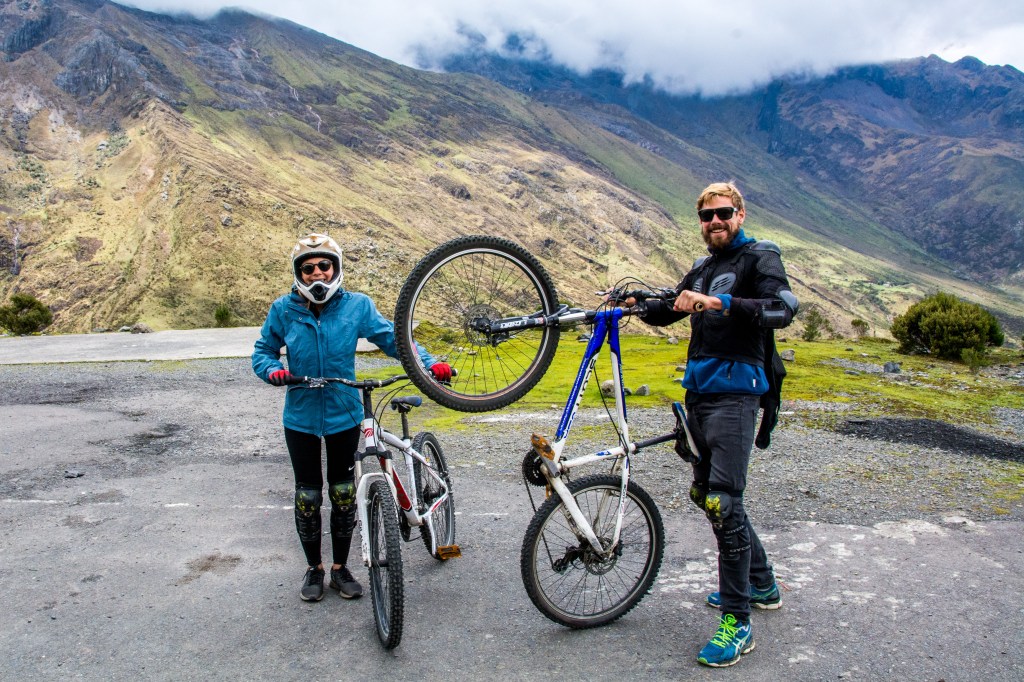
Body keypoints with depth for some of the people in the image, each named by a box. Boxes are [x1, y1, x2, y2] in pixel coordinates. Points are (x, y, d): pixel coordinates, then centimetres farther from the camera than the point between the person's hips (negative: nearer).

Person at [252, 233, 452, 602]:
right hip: (301, 417, 0)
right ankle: (314, 568, 31)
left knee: (344, 494, 11)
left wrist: (430, 364, -23)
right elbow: (263, 350, 4)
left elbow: (392, 338, -9)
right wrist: (273, 370, -19)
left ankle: (340, 568, 30)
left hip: (344, 416, 0)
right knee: (307, 495, 10)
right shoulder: (283, 309, -6)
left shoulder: (357, 306, -8)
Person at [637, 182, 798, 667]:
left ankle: (737, 623, -4)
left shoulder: (760, 258, -3)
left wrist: (723, 303, -34)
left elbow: (783, 309, -20)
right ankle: (761, 585, 33)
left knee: (723, 503, -15)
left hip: (734, 394, -9)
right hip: (699, 392, 9)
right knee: (706, 495, 15)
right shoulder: (702, 269, 22)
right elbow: (665, 313, 22)